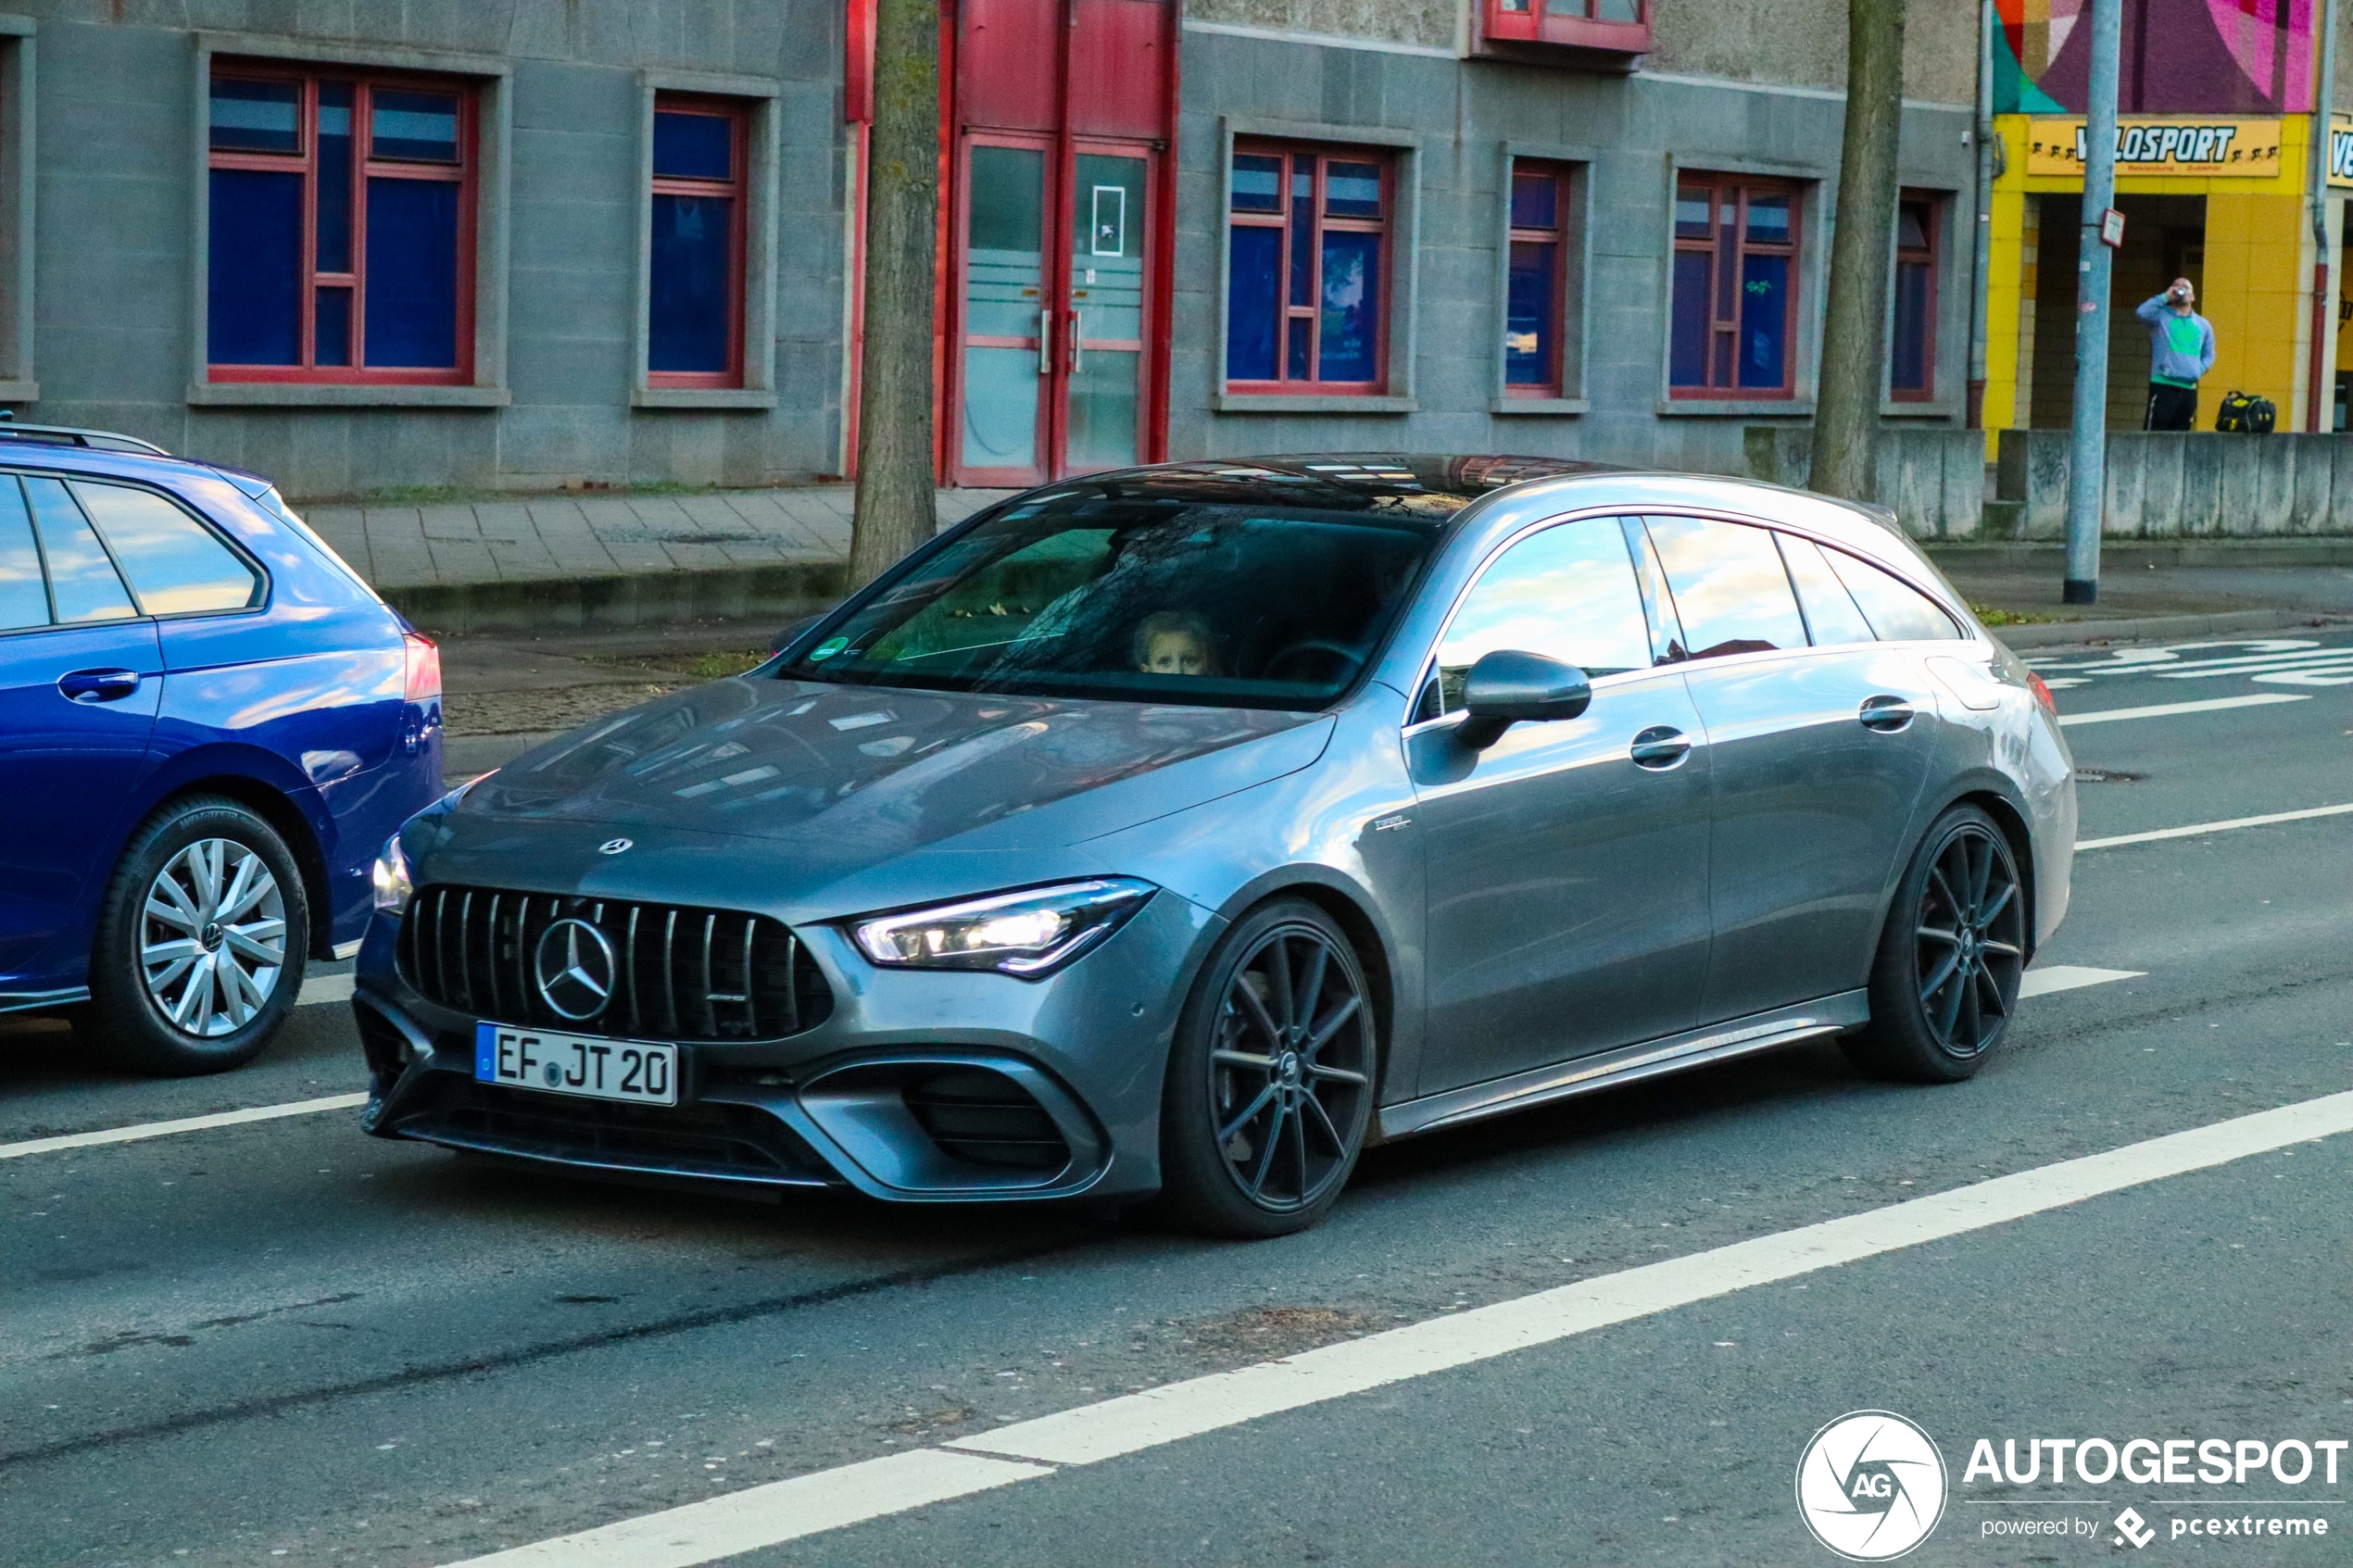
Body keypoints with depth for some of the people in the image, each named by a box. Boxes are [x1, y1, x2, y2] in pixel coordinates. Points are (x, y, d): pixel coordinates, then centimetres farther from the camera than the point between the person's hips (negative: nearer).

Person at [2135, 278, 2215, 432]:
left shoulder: (2203, 325, 18)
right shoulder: (2161, 316, 4)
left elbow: (2209, 355, 23)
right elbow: (2142, 313, -16)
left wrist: (2199, 370, 2)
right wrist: (2165, 297, -9)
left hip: (2189, 389, 5)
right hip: (2163, 386, -4)